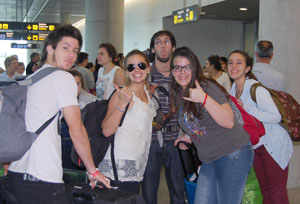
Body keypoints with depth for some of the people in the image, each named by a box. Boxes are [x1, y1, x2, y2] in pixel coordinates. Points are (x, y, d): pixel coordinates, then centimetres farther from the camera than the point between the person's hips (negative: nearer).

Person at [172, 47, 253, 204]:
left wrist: (204, 99, -32)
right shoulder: (178, 94, 9)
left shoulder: (207, 87, -15)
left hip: (232, 155, -8)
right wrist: (189, 135, 13)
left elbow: (229, 122, -25)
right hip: (209, 160, 8)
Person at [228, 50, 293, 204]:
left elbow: (276, 117, -25)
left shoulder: (256, 88, -20)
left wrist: (246, 109, -28)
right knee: (265, 190, 17)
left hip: (274, 145, -8)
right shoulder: (234, 89, 5)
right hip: (256, 145, 8)